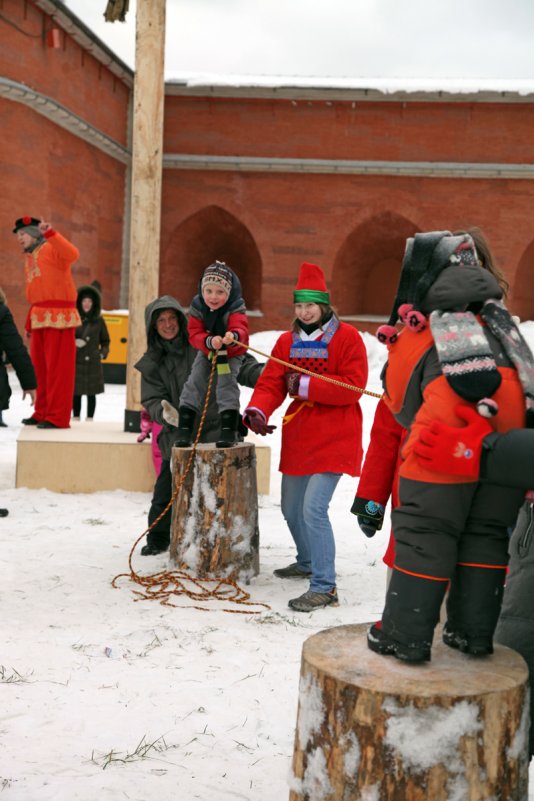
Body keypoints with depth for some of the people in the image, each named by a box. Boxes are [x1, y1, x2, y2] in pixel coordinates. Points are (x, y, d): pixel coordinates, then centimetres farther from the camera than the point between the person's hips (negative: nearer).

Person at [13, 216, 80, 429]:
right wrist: (30, 321, 16)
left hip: (58, 315, -8)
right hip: (39, 318, 9)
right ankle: (42, 413, 20)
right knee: (40, 366, 12)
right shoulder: (28, 258, 22)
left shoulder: (52, 248, -3)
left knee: (57, 367, -7)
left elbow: (72, 254, -25)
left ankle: (57, 417, -5)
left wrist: (50, 233, -32)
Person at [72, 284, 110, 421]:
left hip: (93, 362, 1)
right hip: (76, 361, -1)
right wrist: (73, 343, -12)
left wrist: (103, 353, 2)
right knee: (76, 392, 5)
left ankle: (89, 419, 15)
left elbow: (105, 341, 15)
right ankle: (76, 418, 17)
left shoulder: (99, 321, 5)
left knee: (91, 393, 6)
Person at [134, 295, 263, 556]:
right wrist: (164, 413, -22)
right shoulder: (152, 363, 6)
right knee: (166, 491, 11)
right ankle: (158, 538, 32)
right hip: (178, 435, 3)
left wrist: (261, 374, -24)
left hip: (216, 431, -3)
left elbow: (240, 363, -5)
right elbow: (152, 400, 0)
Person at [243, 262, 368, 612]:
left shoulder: (347, 337, -9)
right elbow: (271, 383, 0)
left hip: (334, 437, -7)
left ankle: (324, 587, -9)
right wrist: (258, 410, -20)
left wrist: (306, 384, -21)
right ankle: (307, 562, 44)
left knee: (314, 508, -18)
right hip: (297, 437, 7)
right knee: (291, 508, 19)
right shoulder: (288, 341, 8)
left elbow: (353, 386, -17)